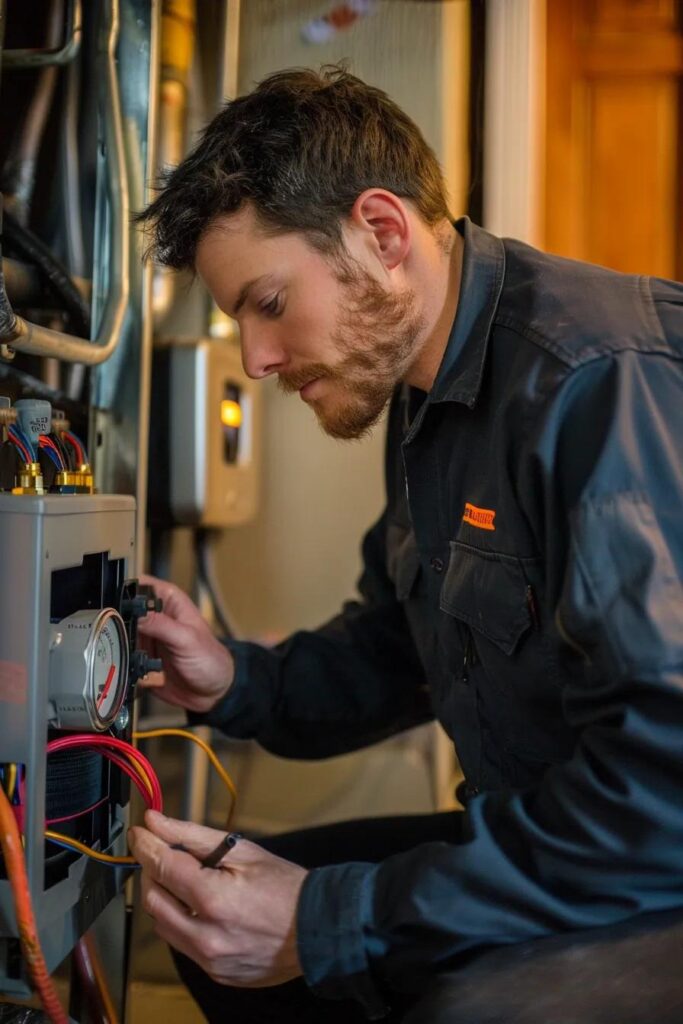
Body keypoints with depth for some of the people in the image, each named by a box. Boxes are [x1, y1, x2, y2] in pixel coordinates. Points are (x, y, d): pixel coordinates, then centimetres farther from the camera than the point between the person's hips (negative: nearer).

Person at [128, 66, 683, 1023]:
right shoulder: (426, 398, 8)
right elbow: (391, 649, 20)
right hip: (548, 846, 9)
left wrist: (331, 924, -24)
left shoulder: (604, 381, -24)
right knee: (223, 929, 10)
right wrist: (236, 683, 1)